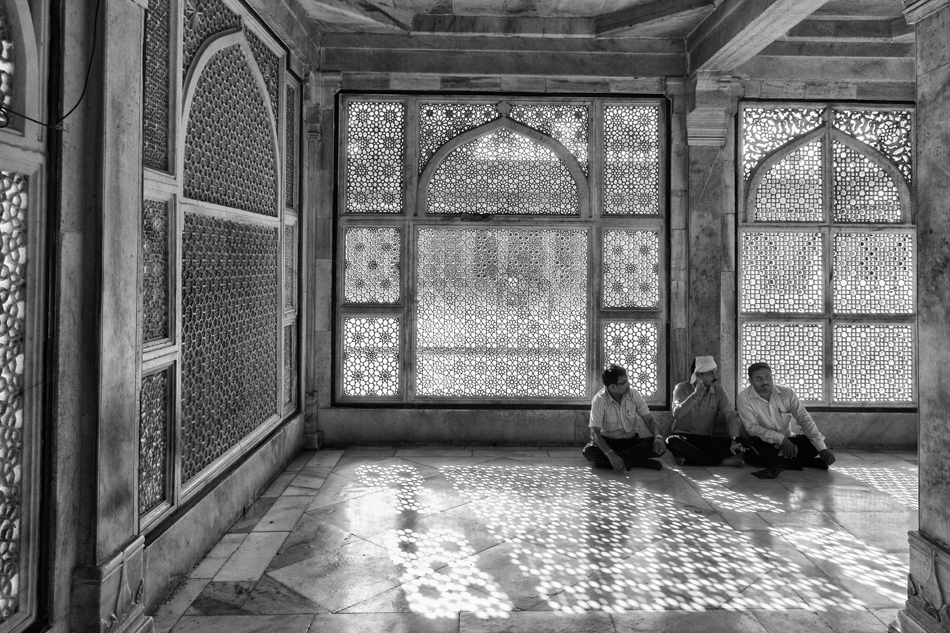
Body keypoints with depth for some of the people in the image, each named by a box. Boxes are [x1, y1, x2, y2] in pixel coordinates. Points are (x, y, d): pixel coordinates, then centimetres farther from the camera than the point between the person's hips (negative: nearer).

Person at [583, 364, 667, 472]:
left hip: (631, 440, 3)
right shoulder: (600, 399, -17)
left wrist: (658, 437, -26)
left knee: (660, 445, -24)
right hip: (608, 442, -3)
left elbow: (649, 419, -3)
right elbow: (595, 432, -24)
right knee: (589, 451, -36)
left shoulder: (633, 394, -7)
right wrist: (610, 454, -39)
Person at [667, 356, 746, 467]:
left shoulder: (719, 390, 2)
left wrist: (735, 440, -26)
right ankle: (723, 461, -27)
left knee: (741, 442, -21)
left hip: (707, 439, 3)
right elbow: (677, 414, -19)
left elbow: (730, 416, -9)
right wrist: (695, 395, -27)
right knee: (672, 442, -38)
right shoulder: (682, 388, -4)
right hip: (684, 438, -3)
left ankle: (690, 456, -23)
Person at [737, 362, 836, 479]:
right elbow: (752, 427, -18)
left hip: (787, 441, 3)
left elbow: (805, 420, -7)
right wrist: (780, 438, -30)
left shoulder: (787, 393, -1)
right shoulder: (744, 398, -10)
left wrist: (822, 448, -19)